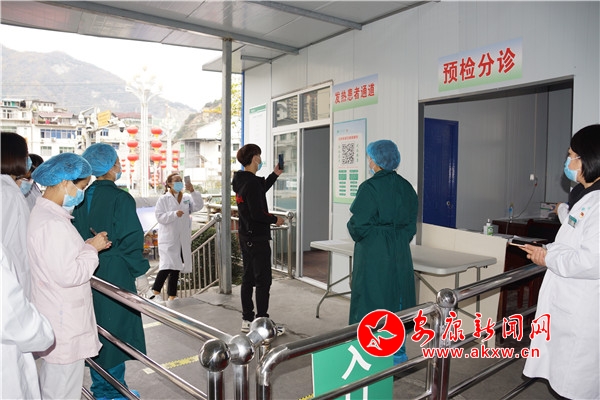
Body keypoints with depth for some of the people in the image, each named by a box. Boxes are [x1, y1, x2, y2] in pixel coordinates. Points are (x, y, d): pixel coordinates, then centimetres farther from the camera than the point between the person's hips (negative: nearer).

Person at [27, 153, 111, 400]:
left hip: (54, 316, 10)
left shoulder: (42, 213, 9)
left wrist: (87, 246, 6)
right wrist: (92, 249, -13)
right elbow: (69, 275, -26)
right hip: (64, 324, -10)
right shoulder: (53, 223, -25)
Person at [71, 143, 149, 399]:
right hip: (115, 273, -7)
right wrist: (140, 269, -4)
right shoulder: (120, 198, -16)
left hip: (89, 271, 7)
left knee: (96, 327, 17)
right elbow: (131, 240, -17)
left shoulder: (83, 198, 4)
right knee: (116, 328, 6)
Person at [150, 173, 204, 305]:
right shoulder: (164, 199, 0)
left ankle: (172, 295, 19)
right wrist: (174, 214, -20)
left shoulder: (187, 198, 10)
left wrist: (193, 192, -14)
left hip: (183, 239, 4)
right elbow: (159, 216, -8)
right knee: (168, 265, -14)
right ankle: (155, 291, 2)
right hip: (168, 238, -4)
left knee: (176, 266, 10)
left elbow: (198, 206, -3)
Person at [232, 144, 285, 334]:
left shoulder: (241, 181, 9)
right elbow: (257, 213, -24)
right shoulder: (252, 182, -20)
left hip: (246, 237, 10)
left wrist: (275, 174, 26)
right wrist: (275, 219, -8)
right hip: (258, 238, -10)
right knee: (263, 281, -2)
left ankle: (247, 320, 23)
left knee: (248, 278, 14)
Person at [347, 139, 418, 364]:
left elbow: (359, 224, -18)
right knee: (397, 297, 15)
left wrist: (352, 226, 3)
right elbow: (411, 223, 10)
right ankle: (398, 351, 26)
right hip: (400, 252, 7)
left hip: (374, 252, -7)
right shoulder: (405, 186, 5)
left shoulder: (370, 187, -16)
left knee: (372, 299, 4)